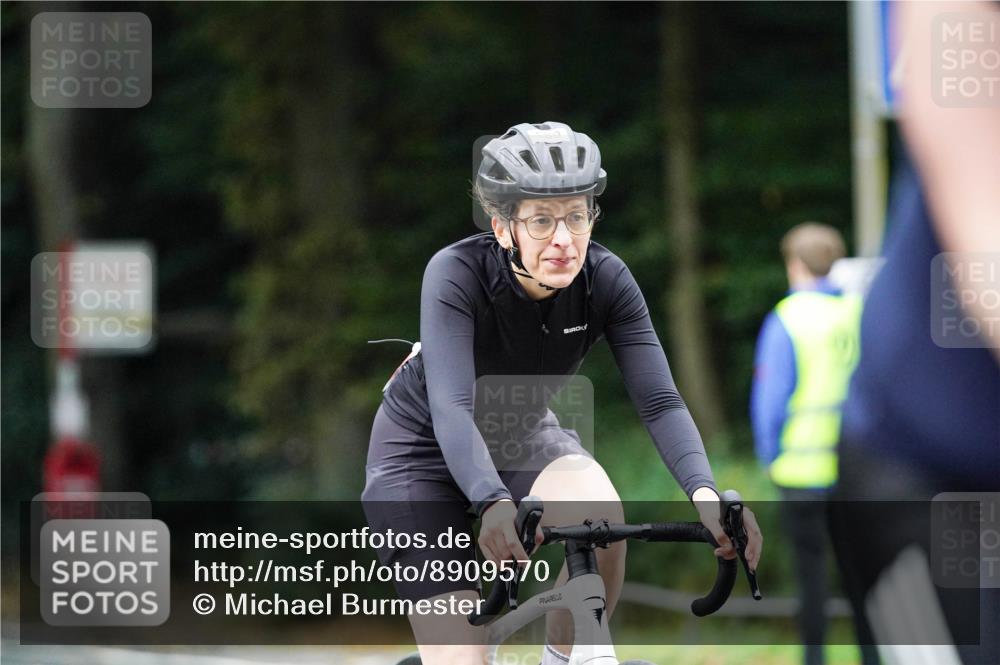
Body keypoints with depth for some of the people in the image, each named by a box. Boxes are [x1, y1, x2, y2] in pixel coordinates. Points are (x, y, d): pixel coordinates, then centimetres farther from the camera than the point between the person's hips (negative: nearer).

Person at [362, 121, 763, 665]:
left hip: (522, 435, 3)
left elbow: (659, 400, -26)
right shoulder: (456, 274, -30)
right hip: (425, 450, -3)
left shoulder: (605, 279, -20)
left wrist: (706, 494, -45)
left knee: (600, 516, -31)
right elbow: (451, 407, -41)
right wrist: (494, 506, -58)